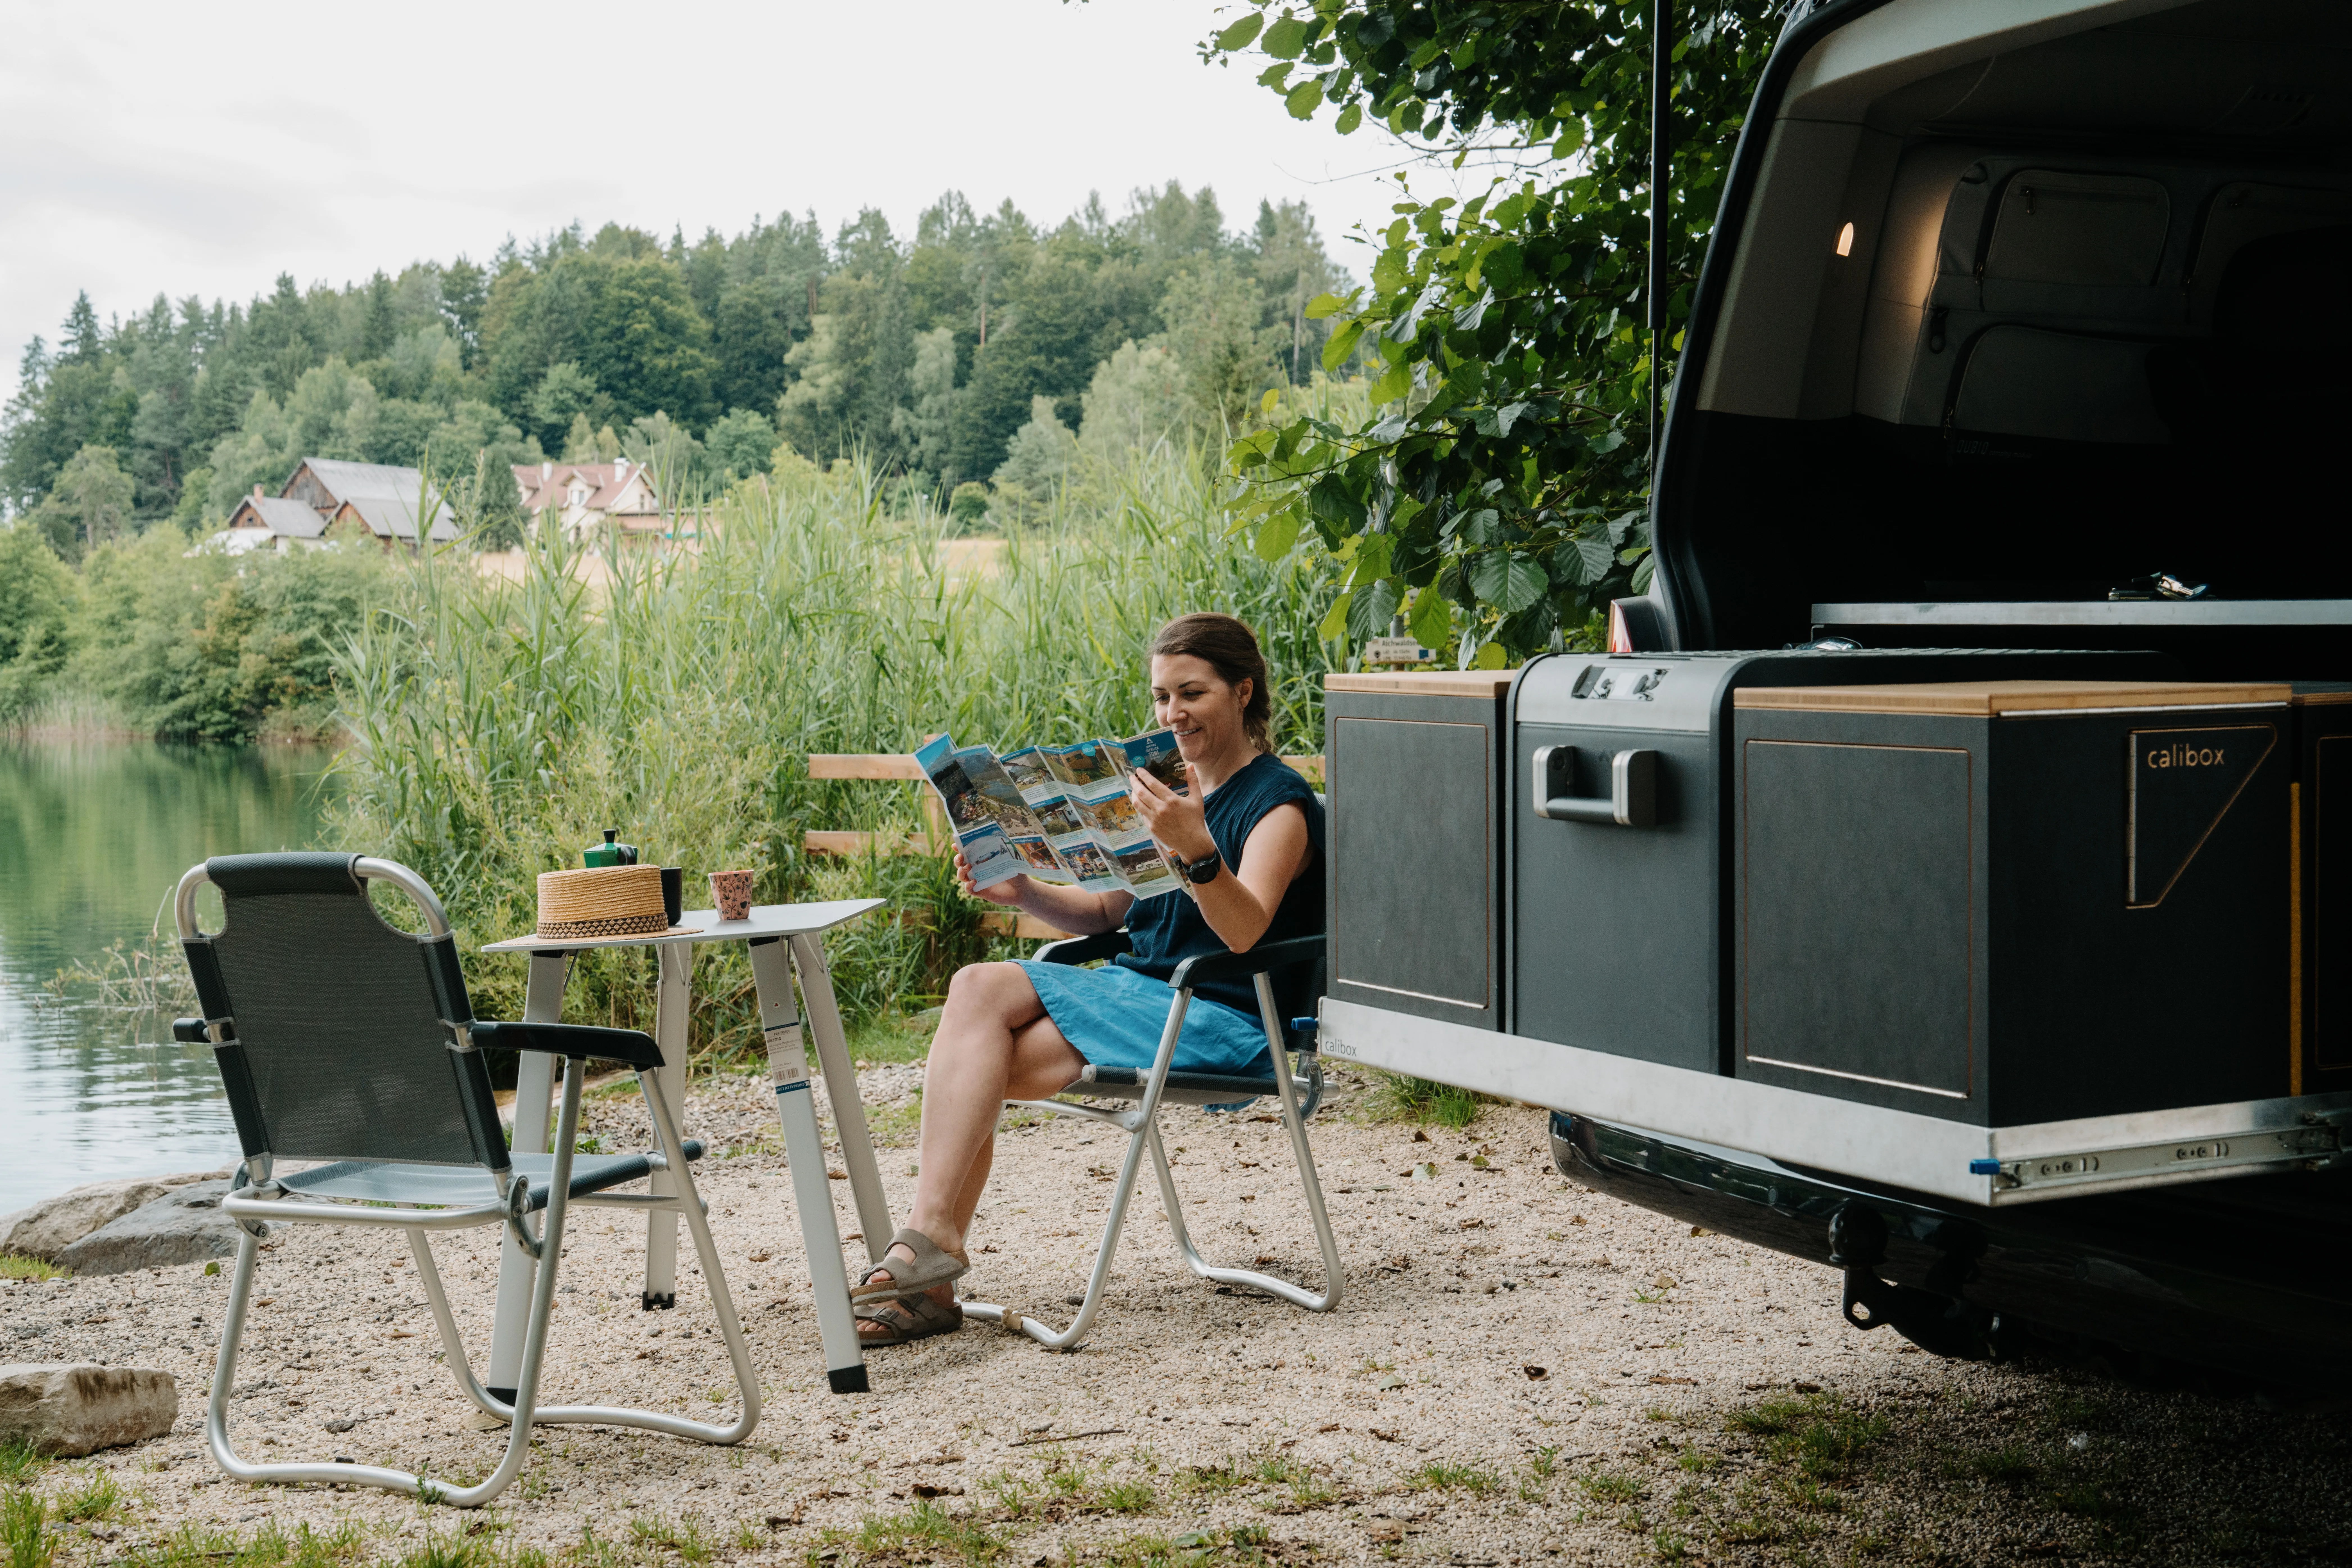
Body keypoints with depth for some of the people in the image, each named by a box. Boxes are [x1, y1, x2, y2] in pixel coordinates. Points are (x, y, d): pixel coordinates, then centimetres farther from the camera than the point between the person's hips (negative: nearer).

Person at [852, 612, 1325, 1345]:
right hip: (1137, 995, 8)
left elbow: (1244, 932, -23)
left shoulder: (1279, 803, -6)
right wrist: (1024, 893, 3)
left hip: (1223, 1021, -8)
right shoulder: (1174, 792, 19)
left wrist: (1195, 849, -41)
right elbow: (1107, 911, 22)